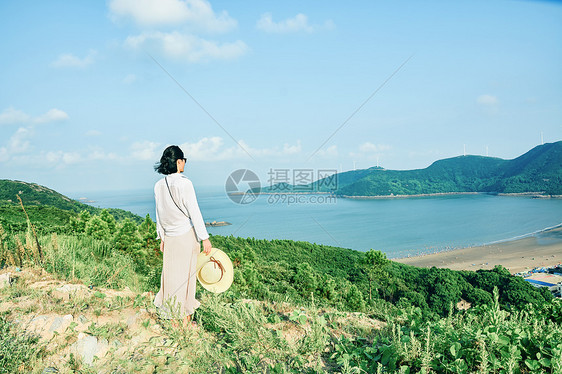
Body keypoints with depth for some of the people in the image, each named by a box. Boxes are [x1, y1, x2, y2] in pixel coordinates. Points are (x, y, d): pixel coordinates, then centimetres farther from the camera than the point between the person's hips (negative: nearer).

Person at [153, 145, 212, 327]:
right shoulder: (184, 184, -17)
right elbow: (194, 213, -16)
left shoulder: (159, 185, 2)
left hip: (169, 237, 5)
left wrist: (161, 238, 19)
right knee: (186, 275, 6)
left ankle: (168, 314, 28)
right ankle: (185, 318, 17)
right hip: (187, 235, -5)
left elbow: (159, 214, 9)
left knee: (170, 274, 16)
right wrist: (205, 238, -10)